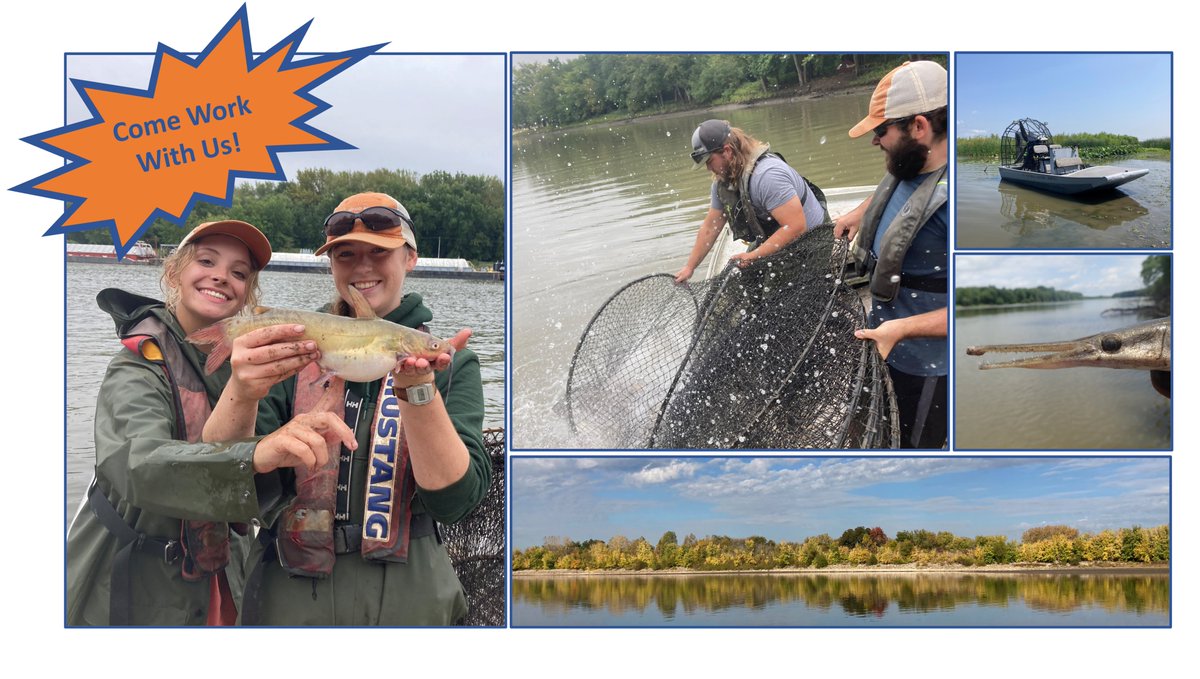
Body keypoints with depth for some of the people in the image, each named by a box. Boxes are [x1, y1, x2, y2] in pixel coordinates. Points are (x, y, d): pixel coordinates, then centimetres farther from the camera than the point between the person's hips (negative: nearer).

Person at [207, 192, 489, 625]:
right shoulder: (295, 350, 1)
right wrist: (241, 394, -28)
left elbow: (453, 500, -13)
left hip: (405, 599, 0)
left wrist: (419, 391, -27)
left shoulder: (451, 364, -1)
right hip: (288, 593, 1)